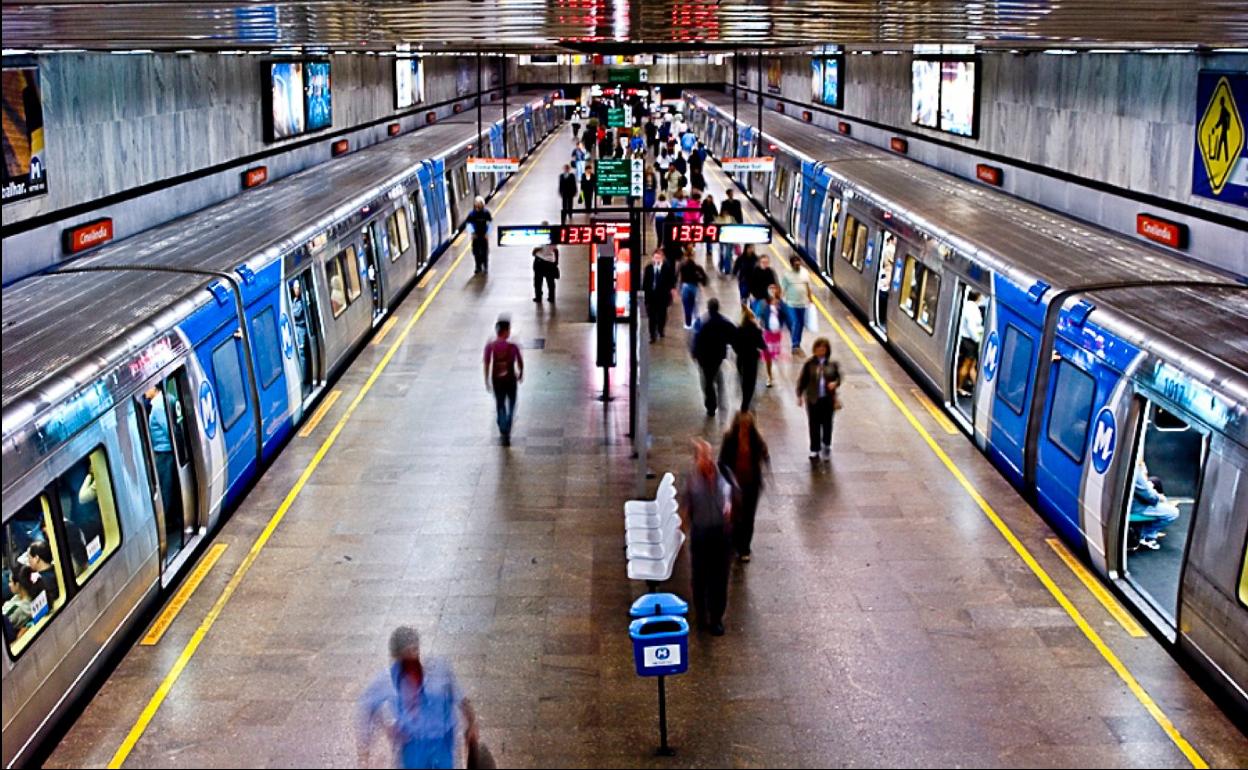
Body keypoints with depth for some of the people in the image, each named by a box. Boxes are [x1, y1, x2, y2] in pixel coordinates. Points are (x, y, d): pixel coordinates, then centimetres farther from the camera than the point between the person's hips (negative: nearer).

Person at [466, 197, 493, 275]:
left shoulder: (486, 212, -13)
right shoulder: (471, 214, -13)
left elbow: (489, 223, -4)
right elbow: (469, 224, -4)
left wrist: (487, 233, -10)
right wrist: (472, 233, -14)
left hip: (484, 235, -1)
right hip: (475, 236, 1)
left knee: (484, 252, 7)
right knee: (476, 252, 8)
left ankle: (485, 267, 22)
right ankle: (478, 267, 23)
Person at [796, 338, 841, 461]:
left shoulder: (832, 364, -3)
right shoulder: (809, 363, -6)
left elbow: (838, 377, 6)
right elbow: (802, 380, 0)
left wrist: (835, 383, -16)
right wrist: (800, 395, -1)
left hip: (828, 399, 1)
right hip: (813, 399, -1)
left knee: (827, 423, 11)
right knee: (814, 425, 6)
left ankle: (826, 446, 35)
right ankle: (814, 450, 18)